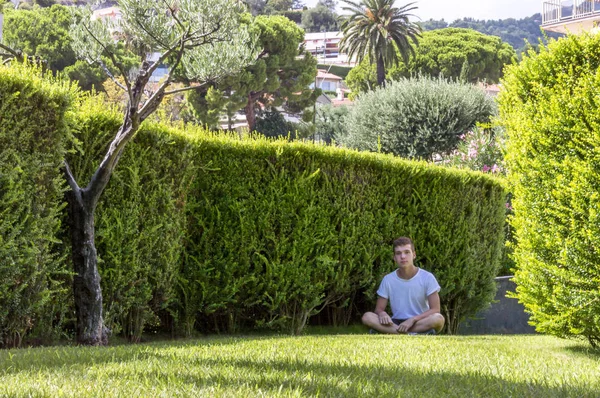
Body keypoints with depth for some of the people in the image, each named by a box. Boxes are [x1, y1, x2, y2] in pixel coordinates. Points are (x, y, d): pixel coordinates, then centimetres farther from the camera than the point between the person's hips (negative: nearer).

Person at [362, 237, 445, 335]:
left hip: (420, 323, -2)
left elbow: (435, 310, -9)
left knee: (438, 319, -36)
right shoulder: (388, 280, 1)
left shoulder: (427, 277, -5)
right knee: (367, 317, -26)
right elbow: (379, 309, 4)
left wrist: (413, 319, -24)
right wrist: (382, 314, -23)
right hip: (396, 323, 2)